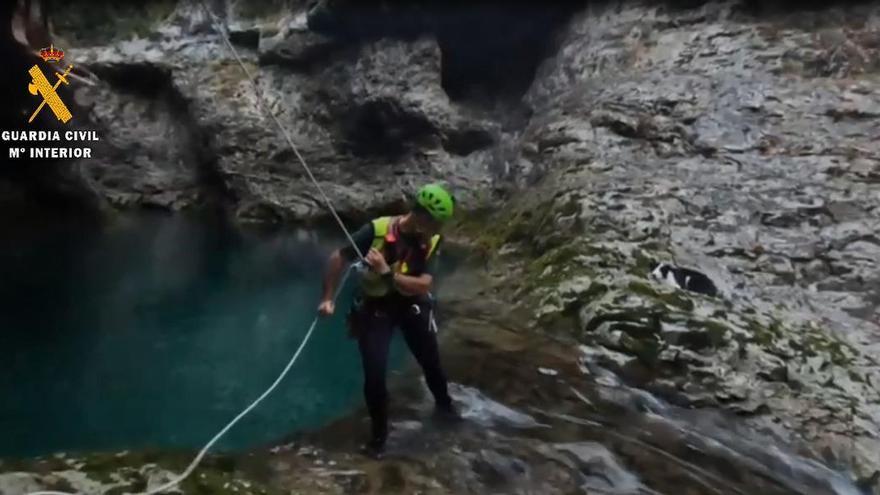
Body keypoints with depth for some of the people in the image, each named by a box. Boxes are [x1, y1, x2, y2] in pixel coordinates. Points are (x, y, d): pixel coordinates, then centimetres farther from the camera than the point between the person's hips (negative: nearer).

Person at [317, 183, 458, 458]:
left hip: (411, 304, 3)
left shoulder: (431, 241, -17)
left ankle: (443, 402, 49)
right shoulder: (377, 230, -26)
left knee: (431, 360, 18)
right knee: (374, 373, -5)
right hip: (374, 307, -3)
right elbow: (338, 258, -16)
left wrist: (387, 273, -37)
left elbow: (423, 285, -26)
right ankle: (378, 433, 18)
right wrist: (328, 298, -16)